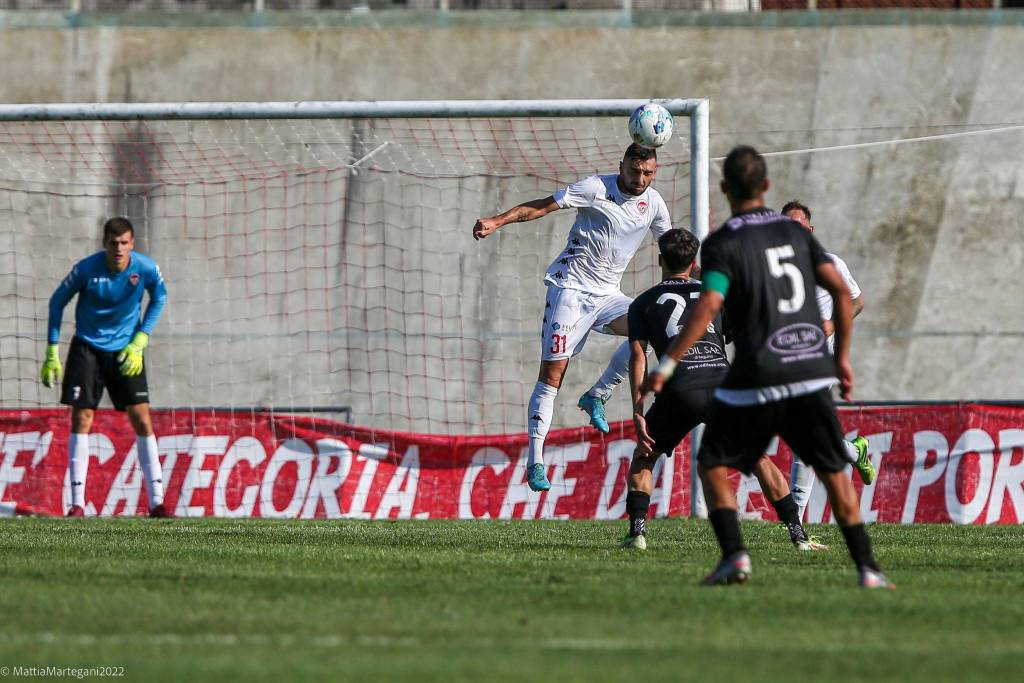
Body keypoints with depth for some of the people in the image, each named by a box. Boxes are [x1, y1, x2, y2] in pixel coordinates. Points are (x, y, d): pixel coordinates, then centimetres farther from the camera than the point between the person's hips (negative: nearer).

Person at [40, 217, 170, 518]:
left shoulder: (146, 268, -16)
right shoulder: (87, 269, -20)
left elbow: (159, 298, 5)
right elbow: (58, 301, -5)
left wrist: (139, 341, -3)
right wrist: (52, 353, -5)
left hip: (126, 351, 1)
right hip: (87, 347, -1)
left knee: (142, 420, -5)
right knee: (81, 420, -7)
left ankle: (157, 502, 0)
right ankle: (77, 504, -3)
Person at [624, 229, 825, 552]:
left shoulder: (643, 304, 18)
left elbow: (638, 357, 6)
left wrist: (638, 412, 2)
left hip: (679, 391, -1)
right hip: (722, 385, 1)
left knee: (643, 459, 21)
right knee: (759, 459, 16)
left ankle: (637, 531, 4)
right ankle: (798, 534, 7)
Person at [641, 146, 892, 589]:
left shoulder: (722, 244, -5)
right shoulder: (794, 232, 10)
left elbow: (707, 308, -18)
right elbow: (841, 291, 7)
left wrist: (666, 365, -18)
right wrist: (842, 357, 16)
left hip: (756, 380, -4)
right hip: (811, 374, 4)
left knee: (713, 465, 12)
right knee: (833, 471, 14)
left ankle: (734, 556, -6)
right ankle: (867, 568, 6)